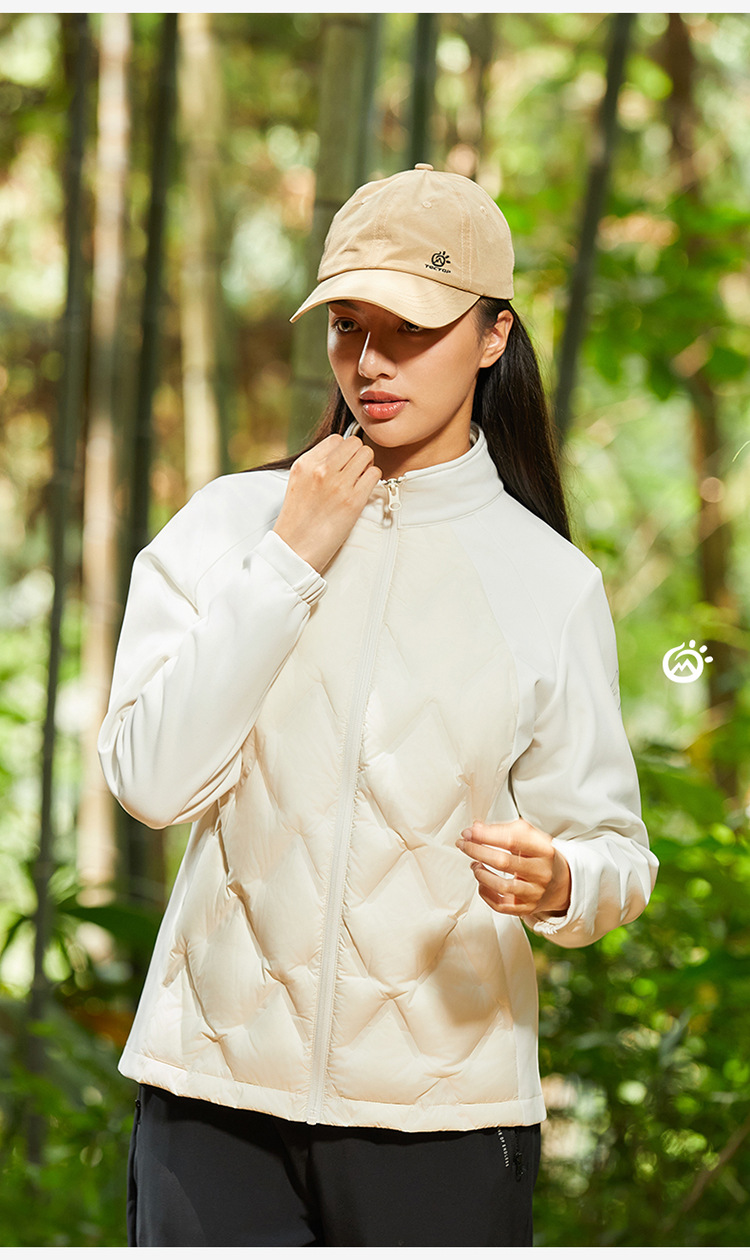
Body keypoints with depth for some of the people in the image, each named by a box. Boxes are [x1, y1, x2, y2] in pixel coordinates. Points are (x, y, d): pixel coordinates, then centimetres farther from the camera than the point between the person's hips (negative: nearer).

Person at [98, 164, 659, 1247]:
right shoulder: (228, 525, 3)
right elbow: (150, 778, -8)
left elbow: (612, 846, 3)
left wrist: (557, 884, -20)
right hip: (219, 1081, 0)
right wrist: (291, 560, -9)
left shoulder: (549, 583, 3)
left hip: (444, 1102, 0)